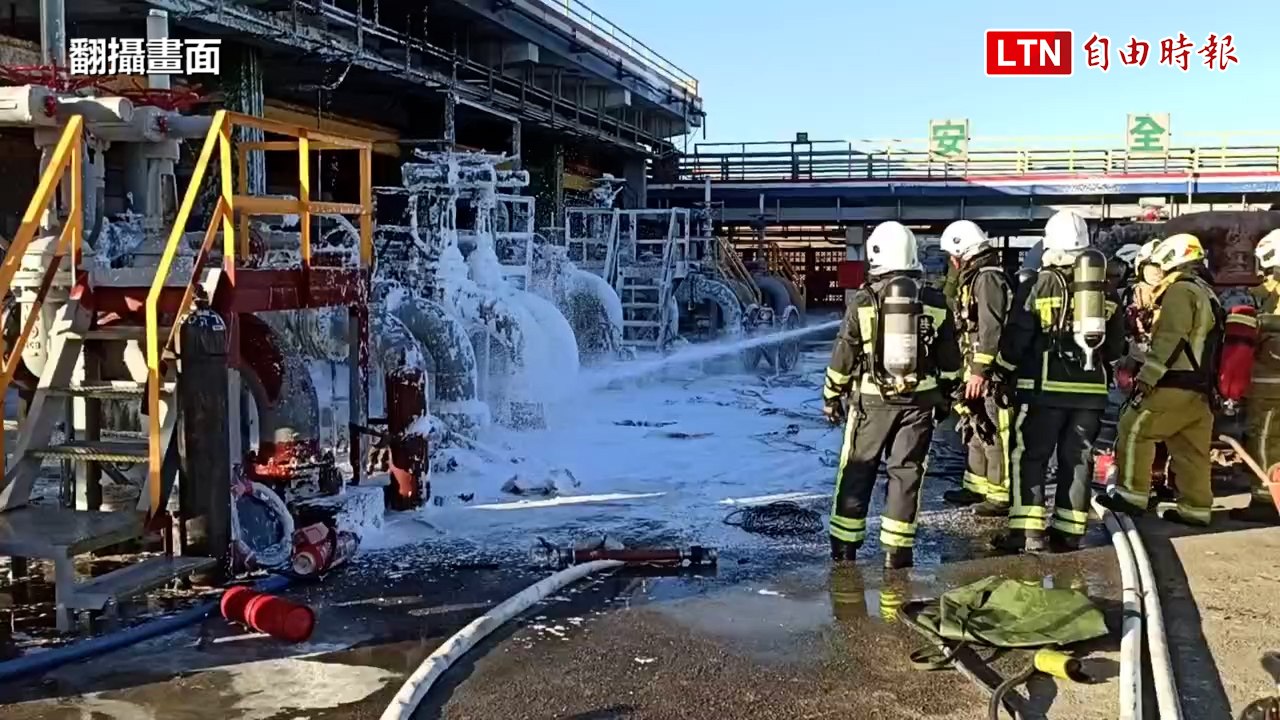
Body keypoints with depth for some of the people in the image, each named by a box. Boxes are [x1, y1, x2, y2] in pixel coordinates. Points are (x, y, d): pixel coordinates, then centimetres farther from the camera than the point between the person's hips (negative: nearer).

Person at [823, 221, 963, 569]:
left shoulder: (863, 301, -7)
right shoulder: (935, 302, 1)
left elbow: (843, 356, -3)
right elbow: (950, 359, 6)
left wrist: (832, 397, 9)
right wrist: (944, 395, 20)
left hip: (872, 399, -1)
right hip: (920, 400, 2)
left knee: (857, 471, 9)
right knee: (906, 472, 8)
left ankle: (845, 544, 14)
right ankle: (897, 550, 9)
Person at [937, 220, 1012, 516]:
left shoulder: (988, 278, -15)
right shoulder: (974, 278, 17)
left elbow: (991, 328, -22)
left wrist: (980, 370, -24)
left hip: (991, 371, -11)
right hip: (978, 368, 11)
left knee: (994, 431, -6)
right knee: (976, 428, 18)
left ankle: (1002, 495, 0)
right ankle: (978, 485, 29)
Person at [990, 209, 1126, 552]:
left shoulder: (1040, 285, -6)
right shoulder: (1106, 289, 9)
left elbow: (1015, 338, -6)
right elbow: (1116, 346, 15)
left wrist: (1002, 372, 8)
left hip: (1045, 387, -4)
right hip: (1091, 389, 4)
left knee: (1028, 456, 2)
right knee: (1077, 459, 11)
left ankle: (1028, 532, -3)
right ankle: (1068, 533, 15)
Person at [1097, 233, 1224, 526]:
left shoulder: (1181, 290, -9)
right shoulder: (1207, 294, 23)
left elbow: (1170, 341, -18)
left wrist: (1147, 378, -19)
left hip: (1176, 384, -9)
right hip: (1201, 387, 9)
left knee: (1134, 430, -5)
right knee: (1192, 449, 9)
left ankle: (1132, 493, -6)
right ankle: (1196, 507, 10)